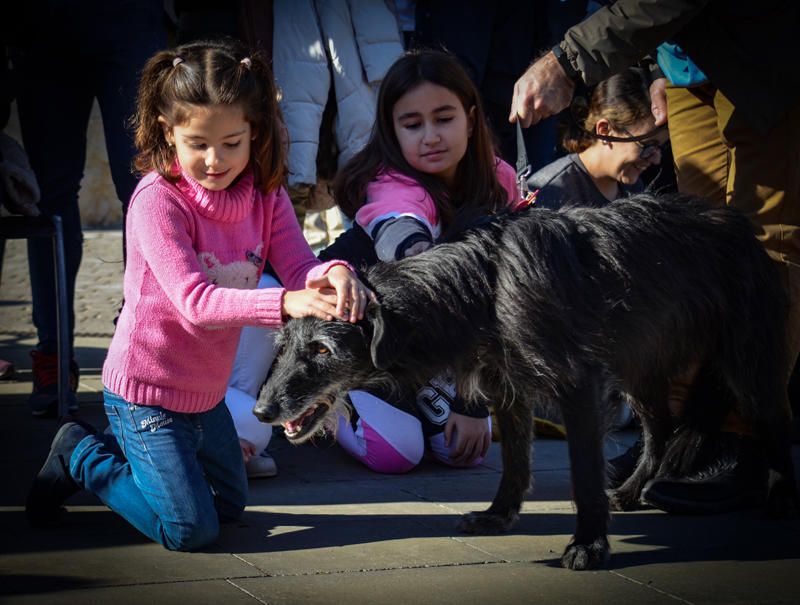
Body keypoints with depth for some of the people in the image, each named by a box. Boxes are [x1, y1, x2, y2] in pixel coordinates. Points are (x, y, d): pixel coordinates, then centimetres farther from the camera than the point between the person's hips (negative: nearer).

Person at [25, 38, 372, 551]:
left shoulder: (265, 195, -3)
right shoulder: (157, 200, -23)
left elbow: (299, 266, -15)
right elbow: (194, 299, -32)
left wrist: (335, 276, -41)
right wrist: (284, 303, -47)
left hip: (205, 391, 7)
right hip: (147, 390, -7)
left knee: (231, 505, 24)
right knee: (191, 530, -10)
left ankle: (124, 450, 36)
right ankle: (81, 456, 10)